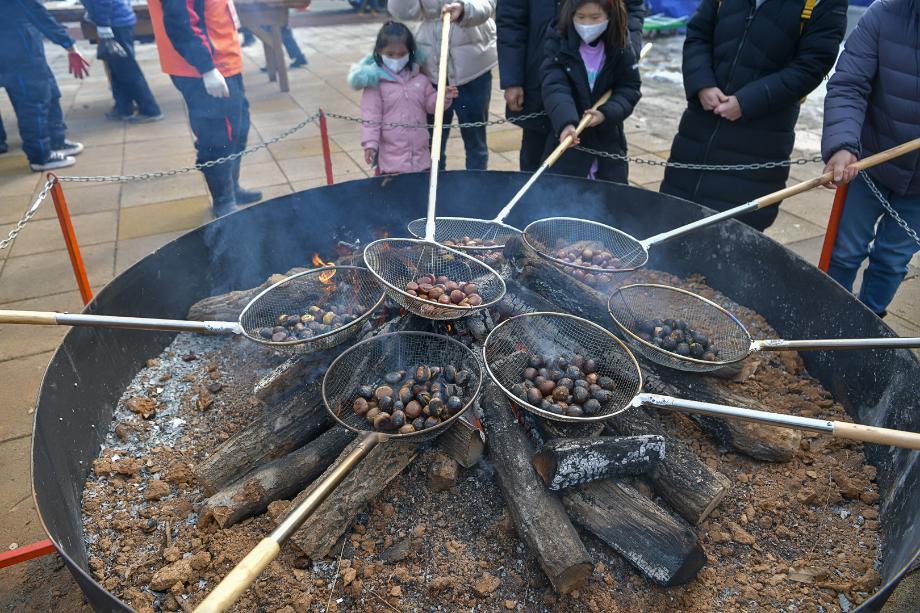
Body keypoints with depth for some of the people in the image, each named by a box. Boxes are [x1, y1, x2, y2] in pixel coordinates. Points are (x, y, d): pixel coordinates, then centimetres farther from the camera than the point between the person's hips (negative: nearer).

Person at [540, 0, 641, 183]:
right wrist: (565, 122, -40)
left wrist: (607, 113, -20)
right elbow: (554, 87, -22)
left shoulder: (620, 47, -1)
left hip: (608, 143, 2)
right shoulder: (558, 43, -9)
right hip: (567, 141, -2)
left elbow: (630, 88, 0)